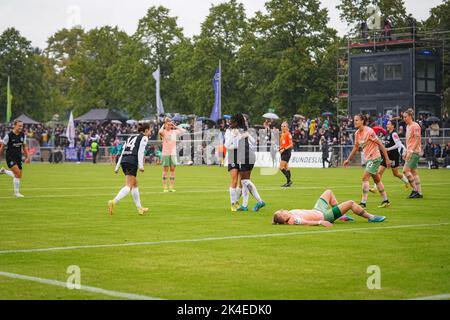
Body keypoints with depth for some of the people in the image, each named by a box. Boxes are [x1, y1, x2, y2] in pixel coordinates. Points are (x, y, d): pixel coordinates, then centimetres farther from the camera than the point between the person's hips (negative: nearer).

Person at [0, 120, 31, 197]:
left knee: (19, 175, 7)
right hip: (10, 157, -6)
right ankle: (16, 192, -5)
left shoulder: (22, 135, 3)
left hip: (18, 157, 6)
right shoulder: (9, 135, -13)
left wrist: (28, 157, 8)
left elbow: (24, 147, 14)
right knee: (17, 173, -18)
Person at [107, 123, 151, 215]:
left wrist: (117, 166, 20)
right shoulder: (144, 138, 6)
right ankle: (114, 202, -32)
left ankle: (139, 208, 24)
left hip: (124, 161, 8)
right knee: (129, 186, -12)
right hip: (132, 162, -8)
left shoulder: (131, 137, 26)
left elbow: (123, 151, 21)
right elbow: (140, 151, -8)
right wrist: (141, 165, -10)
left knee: (135, 184, 19)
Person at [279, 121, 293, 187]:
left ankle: (289, 180, -8)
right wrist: (280, 149, 6)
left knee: (281, 167, -14)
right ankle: (288, 182, 15)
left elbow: (291, 145, -15)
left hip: (287, 152, -9)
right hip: (283, 152, 9)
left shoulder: (288, 134, -11)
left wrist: (284, 149, -19)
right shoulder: (282, 134, 13)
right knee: (286, 168, 10)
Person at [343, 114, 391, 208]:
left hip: (374, 157, -8)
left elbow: (380, 145, -16)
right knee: (377, 180, 15)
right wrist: (348, 160, 21)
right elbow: (356, 147, 18)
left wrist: (387, 159, -17)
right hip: (368, 158, 8)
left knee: (365, 178, -15)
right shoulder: (357, 133, 4)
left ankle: (363, 203, -15)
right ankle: (385, 201, 25)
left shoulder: (369, 131, -19)